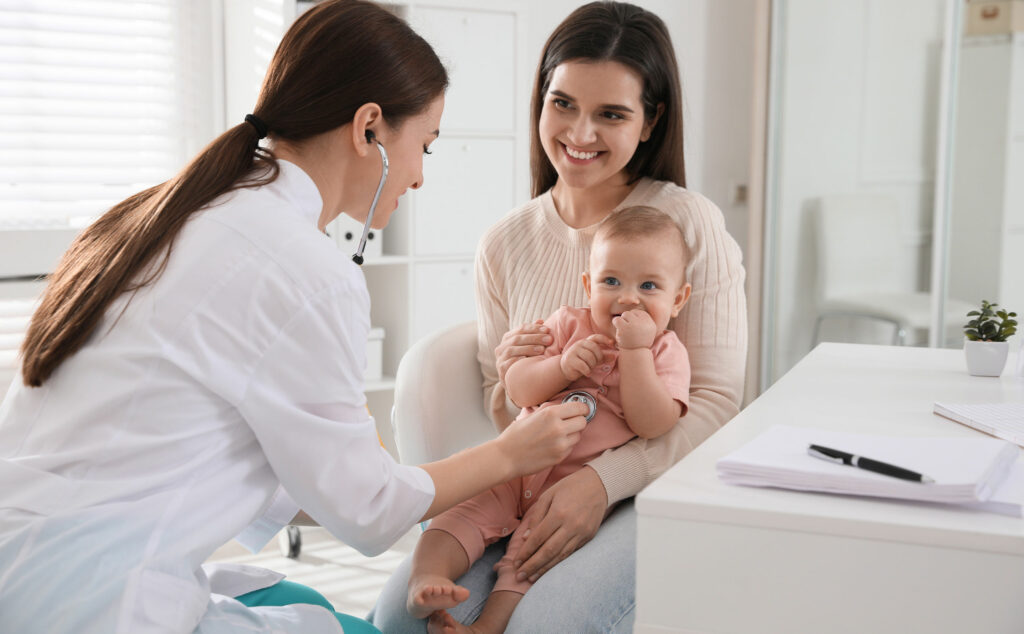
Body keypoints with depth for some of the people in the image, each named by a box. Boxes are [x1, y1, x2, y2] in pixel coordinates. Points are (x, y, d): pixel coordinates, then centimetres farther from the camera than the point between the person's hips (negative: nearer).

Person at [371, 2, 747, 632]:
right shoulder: (504, 244, 8)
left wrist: (604, 480, -21)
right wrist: (512, 383, -10)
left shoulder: (690, 223, -4)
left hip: (656, 486, -3)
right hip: (529, 486, 3)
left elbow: (716, 402, -7)